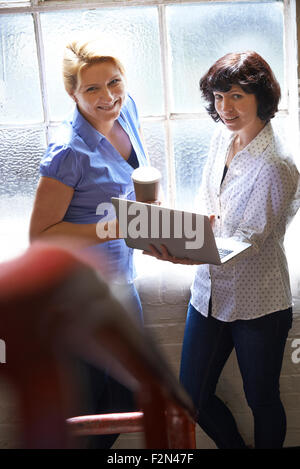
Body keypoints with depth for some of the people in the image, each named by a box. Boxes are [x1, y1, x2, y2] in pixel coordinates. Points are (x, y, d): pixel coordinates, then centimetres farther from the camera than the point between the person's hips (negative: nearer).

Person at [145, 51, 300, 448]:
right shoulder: (223, 137, 2)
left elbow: (248, 241, -22)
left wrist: (187, 255, -40)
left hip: (257, 305, -7)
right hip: (209, 292, 7)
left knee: (262, 401, 13)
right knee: (193, 399, 15)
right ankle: (235, 446, 41)